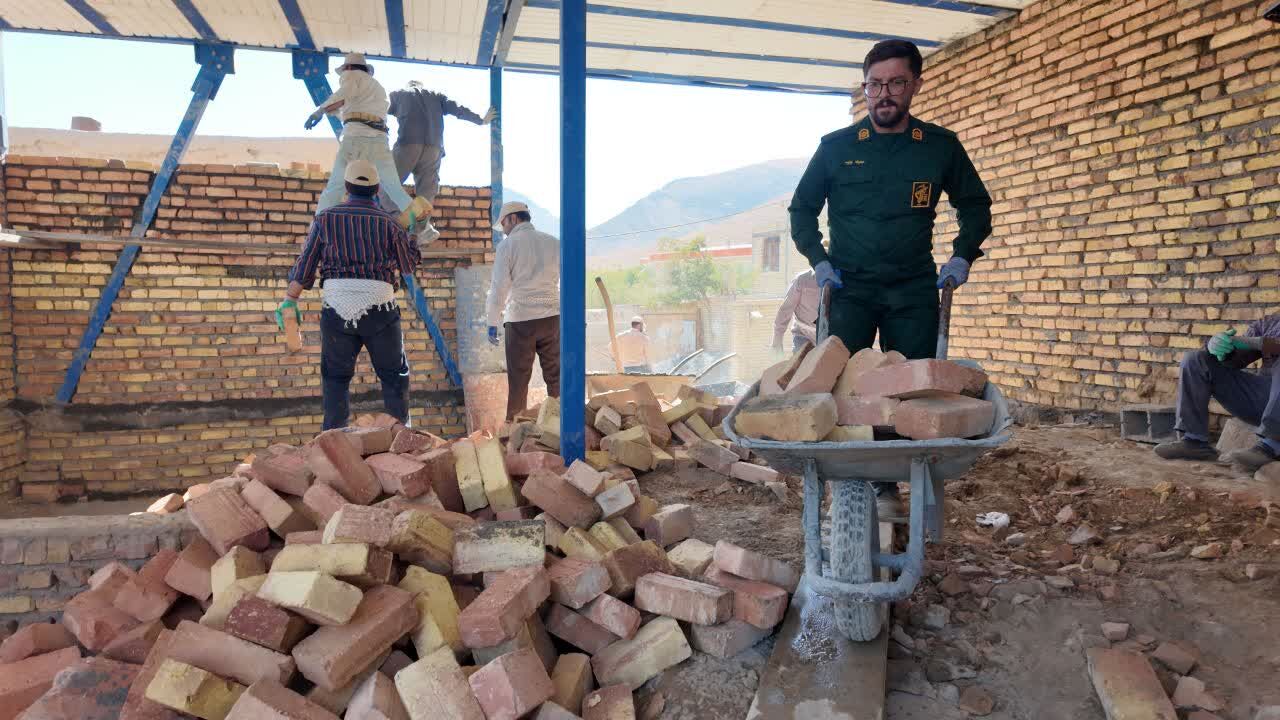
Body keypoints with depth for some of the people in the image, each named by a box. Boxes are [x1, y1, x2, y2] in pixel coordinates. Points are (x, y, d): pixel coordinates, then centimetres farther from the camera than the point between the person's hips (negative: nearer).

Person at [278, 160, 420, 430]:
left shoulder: (326, 218, 6)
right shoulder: (389, 222, 5)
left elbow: (305, 264, 3)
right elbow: (408, 266, 14)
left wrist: (289, 302, 7)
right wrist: (412, 234, 27)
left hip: (337, 308, 1)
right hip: (379, 309, -1)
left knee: (336, 377, 13)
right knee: (393, 375, 12)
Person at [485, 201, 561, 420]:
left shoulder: (508, 245, -3)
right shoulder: (553, 242, 8)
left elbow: (499, 287, -5)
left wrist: (492, 323, 2)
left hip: (520, 319, -3)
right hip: (552, 317, 3)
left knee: (518, 379, 4)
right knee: (555, 376, 9)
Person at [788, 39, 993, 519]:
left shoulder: (941, 146, 4)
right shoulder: (836, 147, 2)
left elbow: (975, 205, 17)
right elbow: (801, 209, 12)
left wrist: (962, 256, 3)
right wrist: (819, 260, 0)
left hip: (914, 290, 1)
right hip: (849, 287, -1)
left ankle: (889, 484, 13)